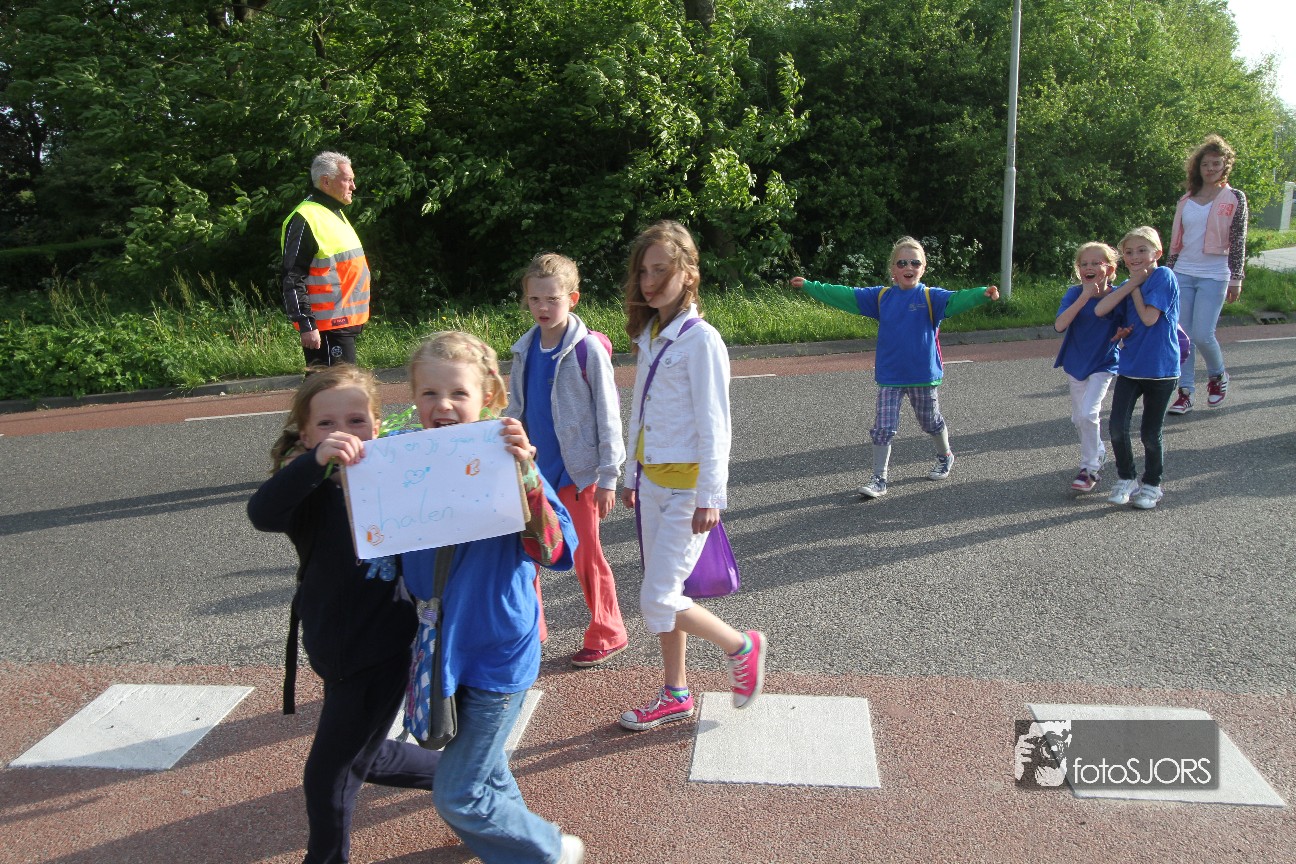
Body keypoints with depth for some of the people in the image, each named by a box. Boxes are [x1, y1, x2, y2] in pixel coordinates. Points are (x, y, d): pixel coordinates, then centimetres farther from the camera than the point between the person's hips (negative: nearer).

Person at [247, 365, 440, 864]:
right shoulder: (309, 490, -12)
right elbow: (262, 513, -34)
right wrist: (317, 461, -50)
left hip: (384, 649, -4)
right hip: (336, 650, 4)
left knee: (330, 772, 4)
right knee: (364, 756, 25)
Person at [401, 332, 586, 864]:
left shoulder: (505, 463, -22)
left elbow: (556, 552, -29)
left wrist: (526, 477, -44)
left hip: (497, 653, -6)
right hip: (446, 646, 6)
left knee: (457, 795, 4)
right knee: (485, 770, 27)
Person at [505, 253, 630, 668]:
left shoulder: (588, 349, -13)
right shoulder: (524, 350, 3)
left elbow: (608, 415, -11)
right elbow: (514, 411, 12)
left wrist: (608, 477, -12)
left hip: (577, 471, -5)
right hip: (533, 471, 6)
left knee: (586, 555, 5)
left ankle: (607, 634, 23)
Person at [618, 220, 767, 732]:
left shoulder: (700, 338, -14)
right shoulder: (648, 335, 10)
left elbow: (714, 424, -16)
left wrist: (710, 497, -17)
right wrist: (633, 475, 17)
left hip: (687, 485, -8)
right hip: (652, 479, 8)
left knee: (658, 602, -9)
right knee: (660, 593, 13)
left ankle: (742, 647, 14)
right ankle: (675, 695, 28)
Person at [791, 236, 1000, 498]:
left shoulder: (931, 297, -7)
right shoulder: (881, 296, 1)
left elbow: (955, 300, -23)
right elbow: (845, 296, 5)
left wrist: (983, 294, -43)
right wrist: (809, 286, 3)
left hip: (924, 376, -1)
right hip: (889, 377, 1)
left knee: (931, 421, 19)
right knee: (882, 428, -3)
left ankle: (945, 456, 46)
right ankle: (879, 479, 6)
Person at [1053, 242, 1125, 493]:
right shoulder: (1075, 293, -14)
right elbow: (1060, 326, -29)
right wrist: (1085, 296, -34)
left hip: (1103, 364, -3)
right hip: (1075, 364, 3)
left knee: (1088, 414, -17)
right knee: (1079, 418, 14)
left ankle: (1090, 468, -2)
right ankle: (1098, 452, 41)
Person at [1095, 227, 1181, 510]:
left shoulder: (1163, 276, -9)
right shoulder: (1128, 285, 8)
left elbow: (1149, 317, -17)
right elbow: (1100, 310, -9)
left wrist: (1136, 287, -8)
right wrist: (1132, 282, -10)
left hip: (1160, 370, -4)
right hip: (1129, 367, 4)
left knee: (1150, 433, 5)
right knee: (1117, 427, -6)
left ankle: (1152, 485, 25)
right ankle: (1126, 479, 15)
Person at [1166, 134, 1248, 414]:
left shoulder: (1235, 198, 1)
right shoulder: (1186, 201, 11)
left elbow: (1238, 241, -1)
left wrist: (1236, 279, -6)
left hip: (1214, 276, -4)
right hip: (1182, 274, 4)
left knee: (1202, 335, -11)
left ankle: (1218, 375, 19)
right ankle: (1185, 392, 8)